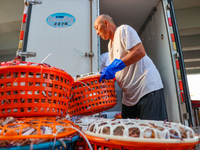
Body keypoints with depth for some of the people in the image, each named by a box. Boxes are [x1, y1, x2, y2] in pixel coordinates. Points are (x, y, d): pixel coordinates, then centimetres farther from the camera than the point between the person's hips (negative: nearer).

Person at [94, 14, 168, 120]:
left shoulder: (123, 29, -3)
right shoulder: (110, 44, 22)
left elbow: (140, 52, -19)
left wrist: (114, 66, -21)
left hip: (147, 87, -8)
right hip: (129, 96, 9)